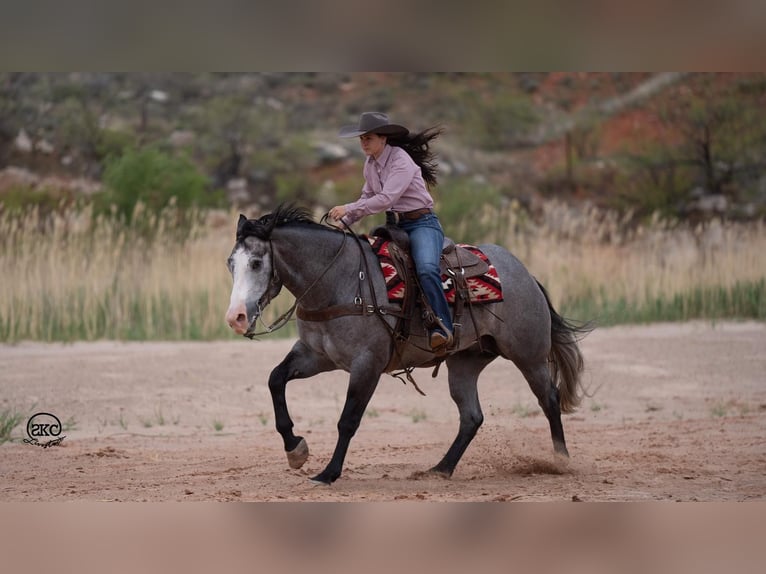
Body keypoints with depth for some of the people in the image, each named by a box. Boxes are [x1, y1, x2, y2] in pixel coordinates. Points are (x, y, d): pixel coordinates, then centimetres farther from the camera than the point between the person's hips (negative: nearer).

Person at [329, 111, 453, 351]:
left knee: (426, 269, -33)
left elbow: (387, 199, -26)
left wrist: (348, 209, -26)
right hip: (393, 224, 9)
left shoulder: (401, 160, -17)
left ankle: (442, 328, -29)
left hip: (421, 223, -9)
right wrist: (344, 222, 3)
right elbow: (367, 198, 19)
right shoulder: (370, 165, 9)